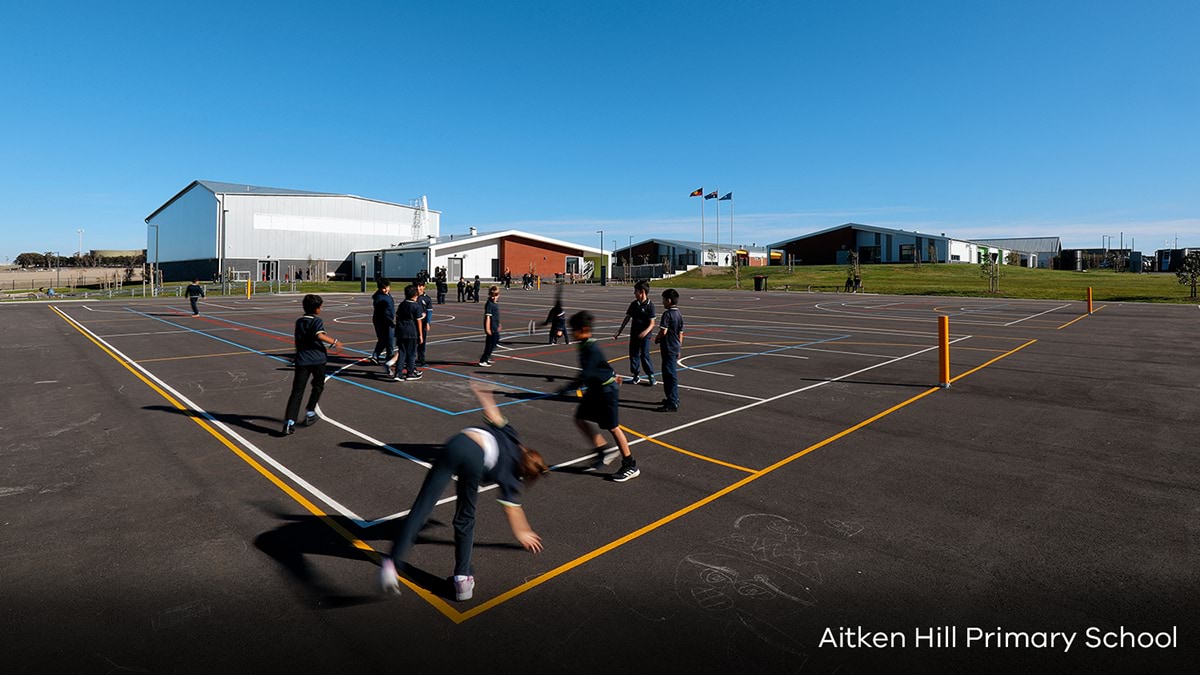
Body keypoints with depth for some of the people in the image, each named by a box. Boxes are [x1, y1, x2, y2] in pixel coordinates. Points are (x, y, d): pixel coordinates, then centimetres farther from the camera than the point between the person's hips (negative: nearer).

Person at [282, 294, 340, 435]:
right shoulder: (317, 321, -4)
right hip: (317, 359, -4)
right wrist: (334, 342, -16)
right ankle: (310, 412, 22)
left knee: (297, 390, -2)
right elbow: (320, 335, -24)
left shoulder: (299, 322, 16)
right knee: (318, 386, 20)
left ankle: (289, 422, -11)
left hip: (301, 360, 4)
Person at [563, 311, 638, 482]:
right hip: (595, 389, 9)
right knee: (580, 418, 8)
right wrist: (612, 375, 30)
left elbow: (584, 376, -30)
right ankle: (603, 452, 17)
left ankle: (630, 466, 12)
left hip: (606, 390, -9)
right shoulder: (585, 345, 5)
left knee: (612, 427, -1)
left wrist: (565, 390, -30)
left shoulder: (592, 349, -25)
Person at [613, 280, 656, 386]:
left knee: (645, 355, -9)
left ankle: (651, 376, 5)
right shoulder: (634, 304, 5)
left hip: (645, 336, -5)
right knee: (633, 355, 7)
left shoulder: (650, 305, -10)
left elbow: (652, 323, -12)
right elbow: (627, 318, 11)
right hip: (634, 334, 5)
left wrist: (645, 332, -30)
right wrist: (619, 332, 10)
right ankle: (636, 376, 19)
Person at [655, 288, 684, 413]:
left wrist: (657, 339, -3)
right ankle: (673, 399, 30)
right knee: (672, 374, 19)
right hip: (675, 347, 9)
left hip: (668, 348, -9)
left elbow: (663, 331, -23)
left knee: (670, 375, -6)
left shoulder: (667, 314, -17)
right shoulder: (679, 314, 10)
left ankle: (672, 404, -4)